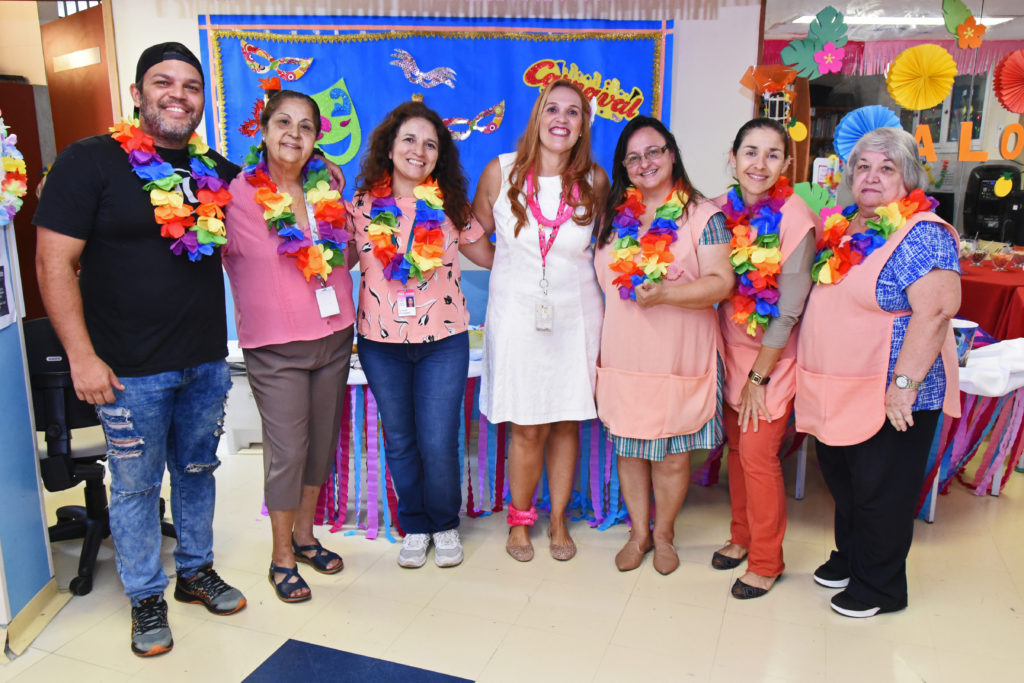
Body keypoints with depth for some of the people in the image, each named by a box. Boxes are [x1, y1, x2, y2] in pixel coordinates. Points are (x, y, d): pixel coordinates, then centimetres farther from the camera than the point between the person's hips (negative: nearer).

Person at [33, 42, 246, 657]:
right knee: (136, 486, 9)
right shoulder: (91, 162, -8)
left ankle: (196, 571, 38)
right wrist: (81, 356, -14)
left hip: (207, 363, 5)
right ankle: (147, 598, 28)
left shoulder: (220, 172, 6)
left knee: (197, 472, 18)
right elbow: (55, 262, -11)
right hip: (131, 372, -4)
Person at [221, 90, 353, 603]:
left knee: (322, 441, 14)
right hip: (275, 348, -5)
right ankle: (281, 557, 20)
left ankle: (304, 535, 34)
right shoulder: (237, 195, -9)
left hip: (334, 335, 5)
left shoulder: (327, 189, 5)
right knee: (286, 450, 0)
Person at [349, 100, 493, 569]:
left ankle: (445, 525, 24)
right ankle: (414, 526, 32)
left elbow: (489, 256, 9)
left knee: (438, 443, -2)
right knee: (400, 441, 11)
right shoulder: (363, 205, 1)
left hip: (443, 340, -1)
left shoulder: (451, 205, 2)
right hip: (381, 341, 1)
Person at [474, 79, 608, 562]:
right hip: (517, 313, -1)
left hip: (576, 314, 2)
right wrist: (518, 268, 6)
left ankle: (559, 520, 29)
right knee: (528, 428, 1)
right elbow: (477, 235, 7)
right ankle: (519, 519, 25)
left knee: (566, 422, 9)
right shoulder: (501, 172, -6)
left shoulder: (594, 181, -2)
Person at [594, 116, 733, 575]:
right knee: (628, 448, 11)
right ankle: (638, 532, 30)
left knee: (672, 455, 6)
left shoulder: (703, 215, -3)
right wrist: (597, 351, 14)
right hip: (623, 358, 4)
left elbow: (721, 282, -11)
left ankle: (664, 533, 29)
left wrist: (664, 293, -24)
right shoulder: (613, 217, 10)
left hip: (679, 360, -3)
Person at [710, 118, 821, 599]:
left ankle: (766, 560, 18)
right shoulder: (722, 210, -2)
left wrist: (759, 378, -12)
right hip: (729, 349, 5)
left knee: (757, 454, -1)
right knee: (736, 446, 14)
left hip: (773, 357, -5)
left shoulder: (795, 220, -18)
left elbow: (788, 310, -16)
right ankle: (741, 536, 34)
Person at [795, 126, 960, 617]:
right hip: (837, 393, 8)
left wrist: (904, 383, -27)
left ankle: (879, 586, 26)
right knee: (840, 479, 21)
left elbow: (935, 311, -24)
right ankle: (849, 558, 42)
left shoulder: (922, 234, -15)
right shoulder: (844, 228, 9)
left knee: (879, 490, 7)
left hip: (888, 397, -7)